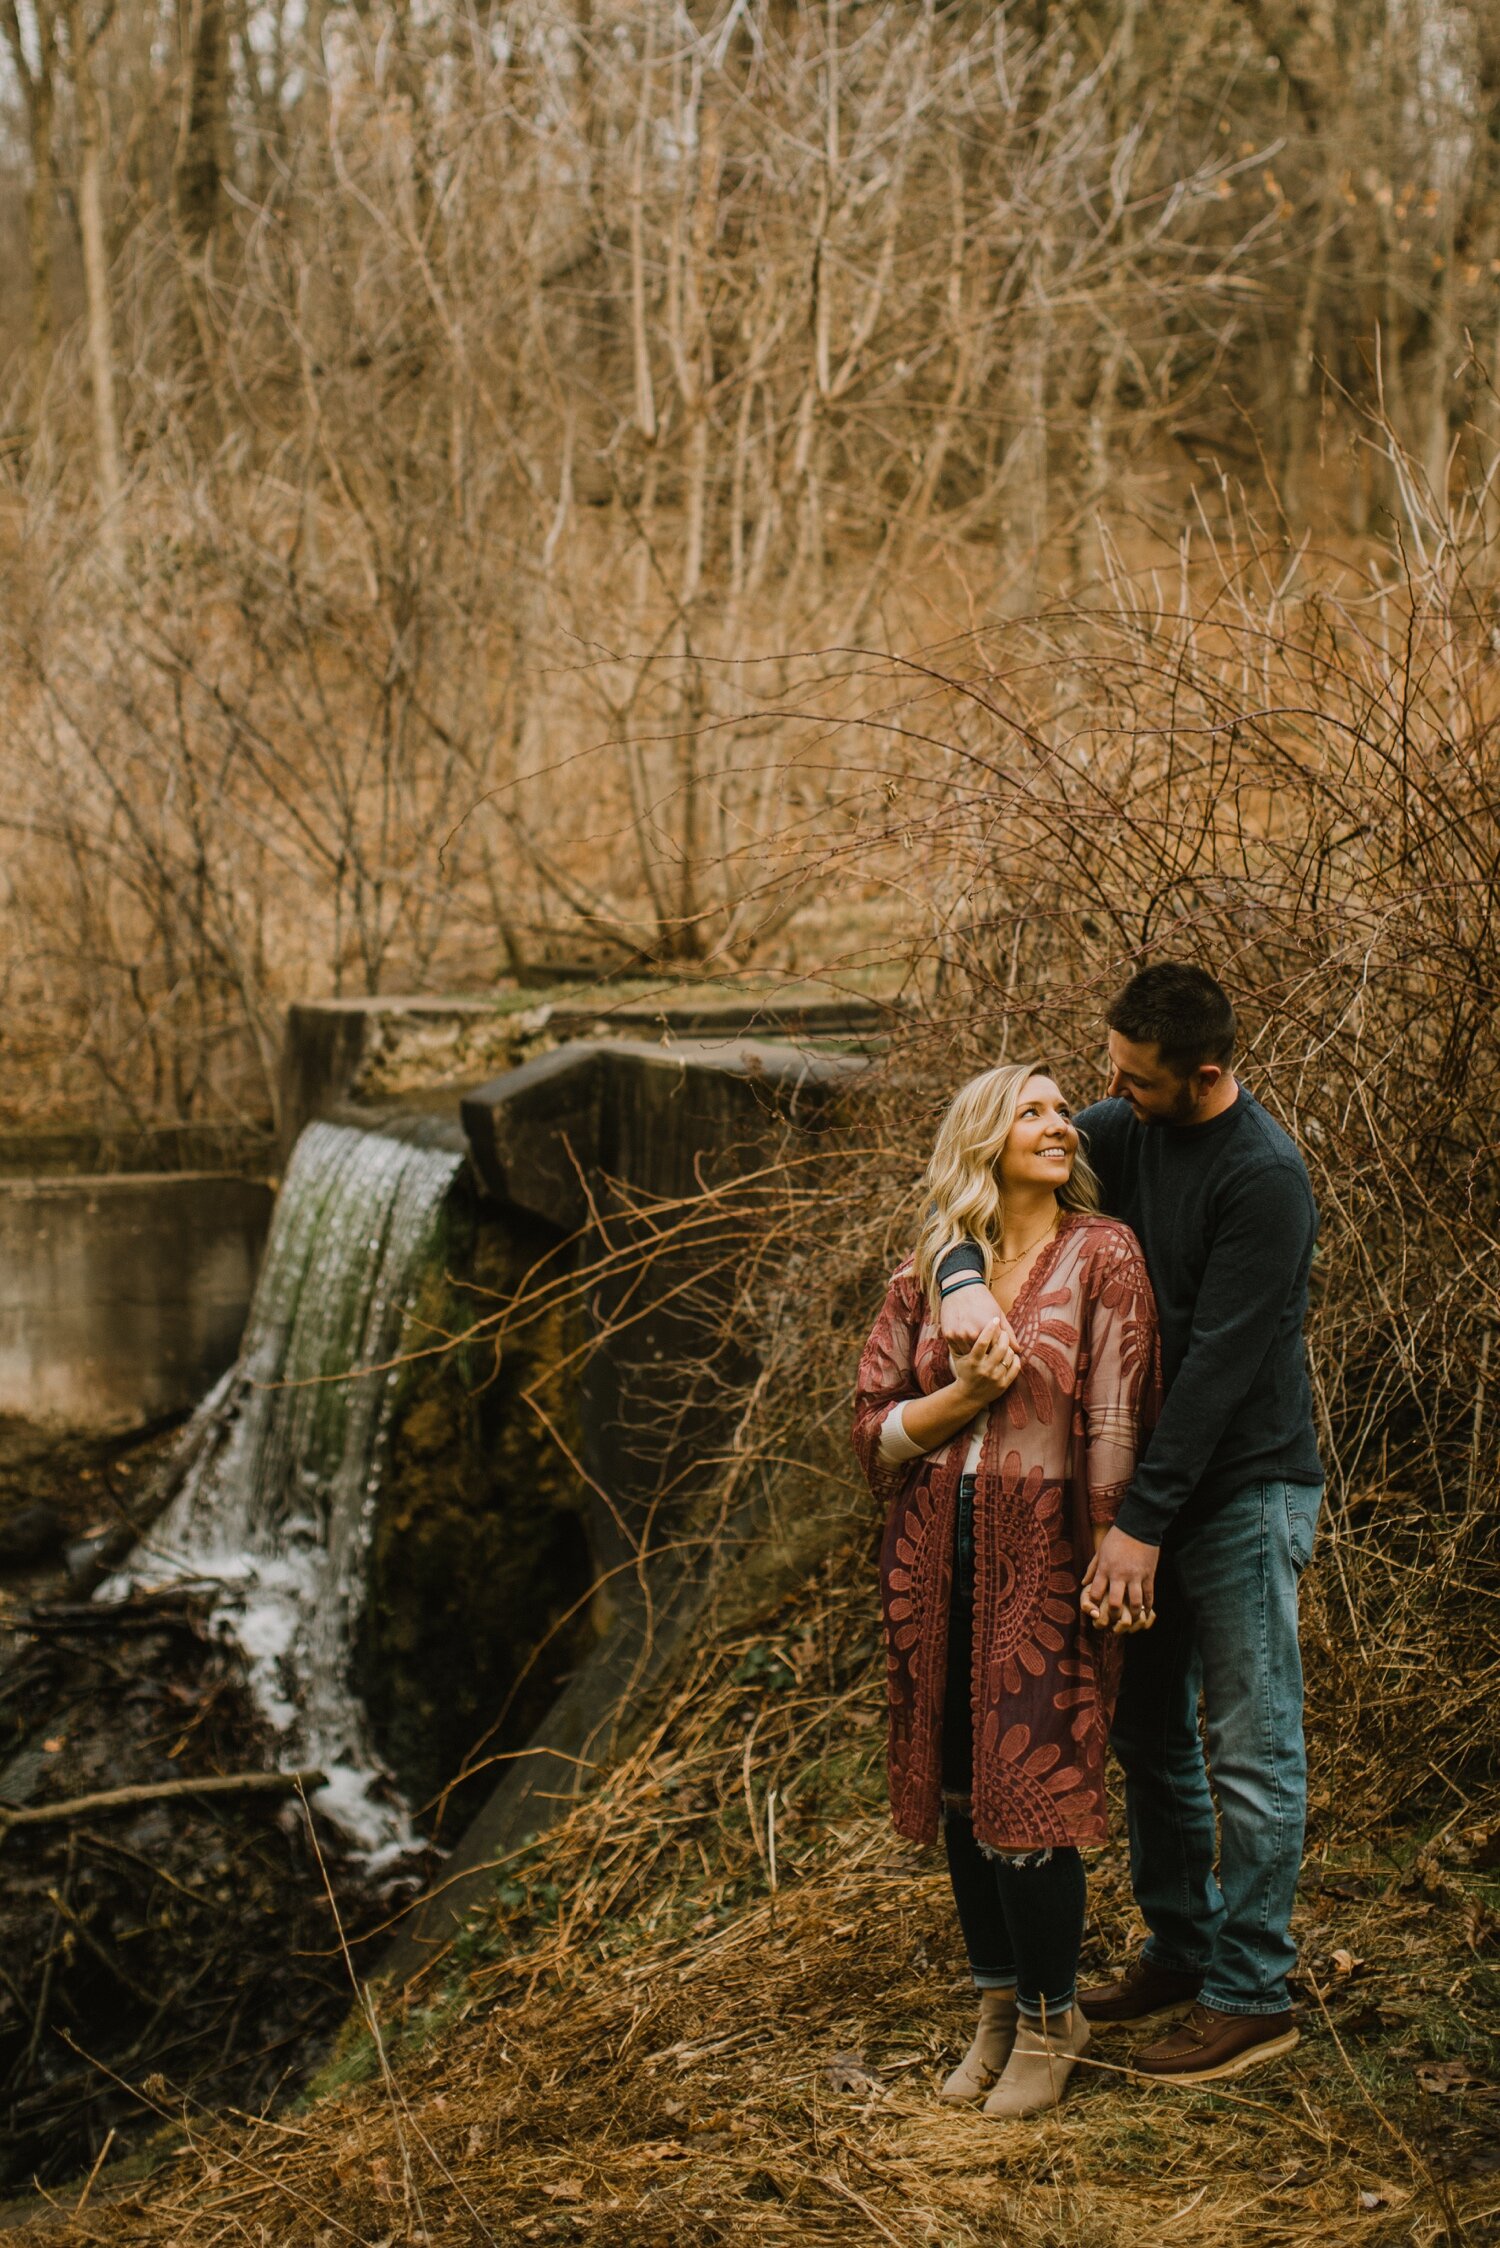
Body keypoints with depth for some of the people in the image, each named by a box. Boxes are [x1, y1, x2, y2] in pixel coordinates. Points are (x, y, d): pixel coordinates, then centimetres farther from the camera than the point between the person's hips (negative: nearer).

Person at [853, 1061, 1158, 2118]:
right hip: (937, 1554, 4)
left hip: (1041, 1554, -4)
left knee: (1026, 1793, -3)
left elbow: (1116, 1432, -6)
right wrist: (966, 1394, -11)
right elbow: (874, 1429, 5)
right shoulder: (929, 1272, 7)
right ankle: (998, 2001, 29)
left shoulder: (1102, 1258, -3)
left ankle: (1048, 2020, 16)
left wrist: (1108, 1565, -10)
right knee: (958, 1788, 11)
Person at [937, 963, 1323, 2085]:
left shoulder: (1264, 1178, -21)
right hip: (1154, 1481, 8)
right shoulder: (1127, 1130, 2)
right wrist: (964, 1274, -20)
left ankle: (1253, 1994, 10)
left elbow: (1220, 1362, -22)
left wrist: (1143, 1521, -21)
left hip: (1245, 1492, -8)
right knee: (1149, 1730, 16)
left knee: (1253, 1751, 0)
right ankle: (1182, 1950, 30)